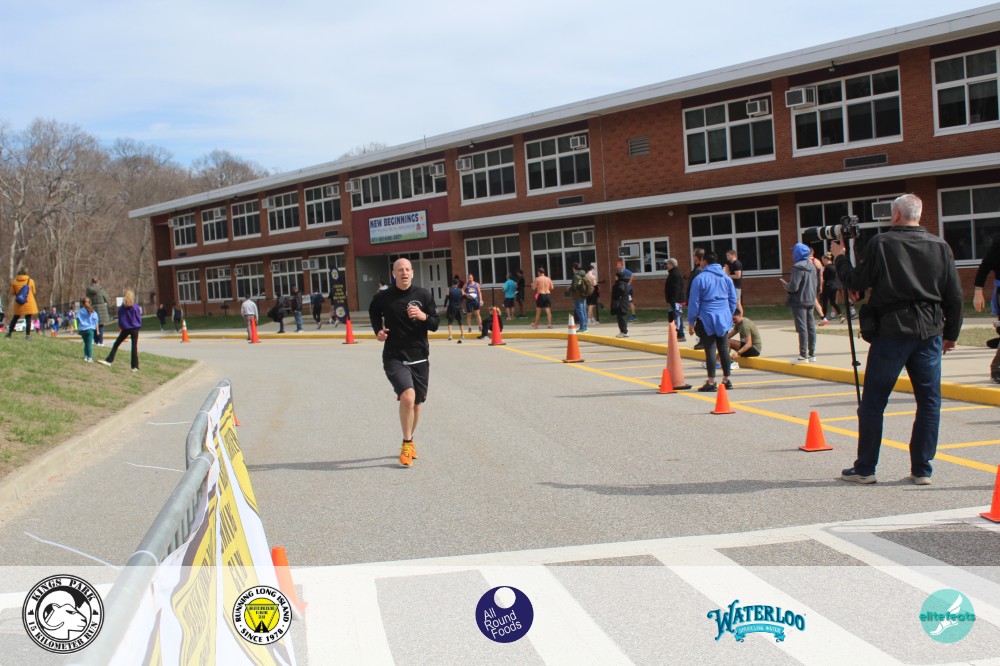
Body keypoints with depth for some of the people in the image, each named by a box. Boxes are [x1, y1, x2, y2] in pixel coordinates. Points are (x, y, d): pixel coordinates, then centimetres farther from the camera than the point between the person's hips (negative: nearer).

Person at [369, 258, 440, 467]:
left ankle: (409, 442, 36)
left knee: (416, 403, 12)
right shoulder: (383, 297, -3)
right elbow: (373, 312, 19)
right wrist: (378, 330, 3)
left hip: (419, 358, 3)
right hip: (394, 357, -3)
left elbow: (434, 325, 0)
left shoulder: (423, 295, -1)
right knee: (407, 397, -23)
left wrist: (423, 316, -20)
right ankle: (407, 444, -7)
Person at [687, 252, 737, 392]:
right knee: (724, 349, 10)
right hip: (723, 318, 5)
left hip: (707, 319, -5)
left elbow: (694, 302, -6)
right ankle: (726, 380, 14)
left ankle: (711, 382, -3)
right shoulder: (726, 278, 9)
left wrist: (691, 321, -1)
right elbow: (733, 300, 13)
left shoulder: (700, 278, -6)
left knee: (710, 349, -4)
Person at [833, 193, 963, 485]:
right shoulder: (940, 246, 5)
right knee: (929, 402, 10)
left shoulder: (880, 244, -5)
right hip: (929, 332, 3)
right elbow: (955, 296, 7)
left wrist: (840, 258, 16)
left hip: (891, 332, -3)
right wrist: (951, 333, 17)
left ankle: (864, 468, 11)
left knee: (872, 403, 6)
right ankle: (922, 469, 11)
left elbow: (857, 283, 0)